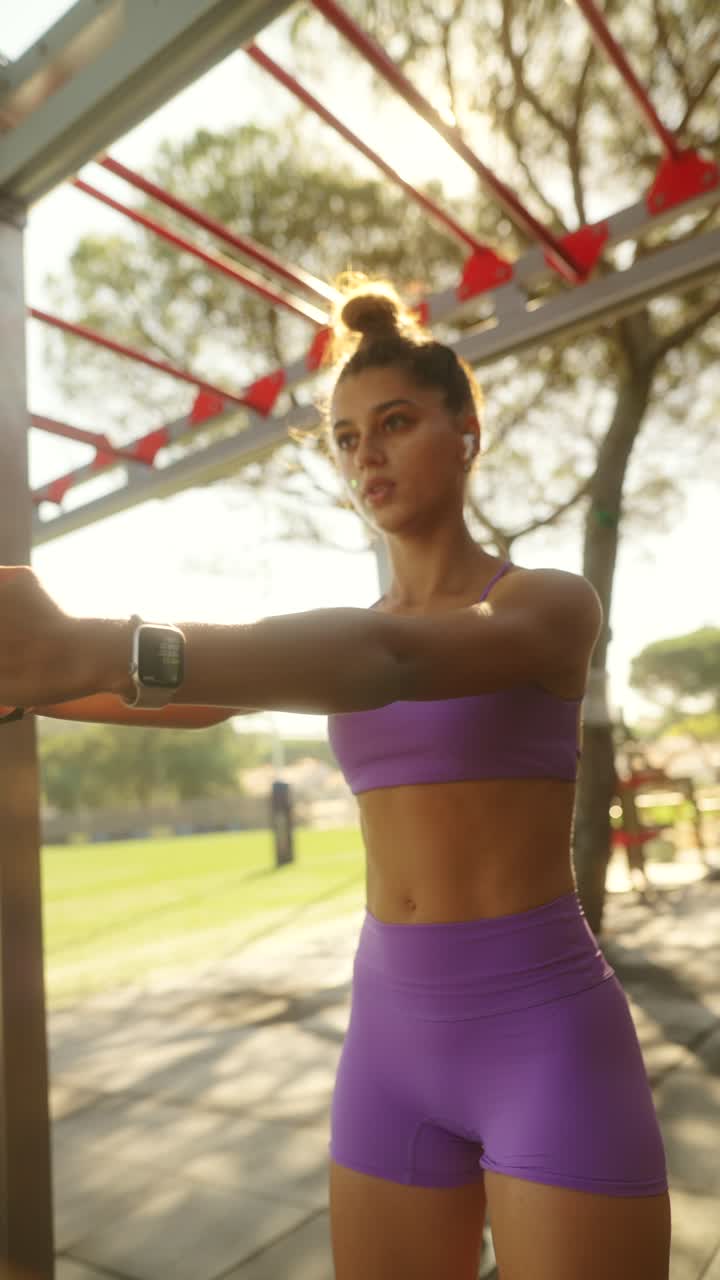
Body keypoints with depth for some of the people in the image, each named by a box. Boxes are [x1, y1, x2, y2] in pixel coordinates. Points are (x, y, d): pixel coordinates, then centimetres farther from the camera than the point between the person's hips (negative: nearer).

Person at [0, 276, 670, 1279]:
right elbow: (206, 695, -5)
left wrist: (89, 649, -42)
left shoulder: (557, 602, -9)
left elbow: (390, 662, -29)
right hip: (394, 1036, 5)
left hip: (547, 1037, -4)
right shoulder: (345, 635, 10)